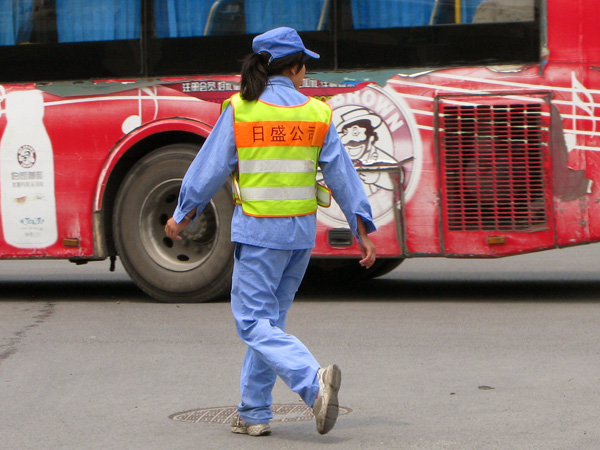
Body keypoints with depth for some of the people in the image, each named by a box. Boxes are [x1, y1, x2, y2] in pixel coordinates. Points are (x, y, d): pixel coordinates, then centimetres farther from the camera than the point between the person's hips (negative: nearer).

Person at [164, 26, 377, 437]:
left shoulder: (239, 110, -7)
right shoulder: (317, 114, 1)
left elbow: (210, 169, -3)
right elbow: (342, 176, 2)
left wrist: (182, 217, 10)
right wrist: (364, 232, 8)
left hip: (258, 230, -4)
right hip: (302, 231, 4)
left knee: (254, 322, -3)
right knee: (269, 318, 15)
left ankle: (314, 382, -24)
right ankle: (254, 413, 16)